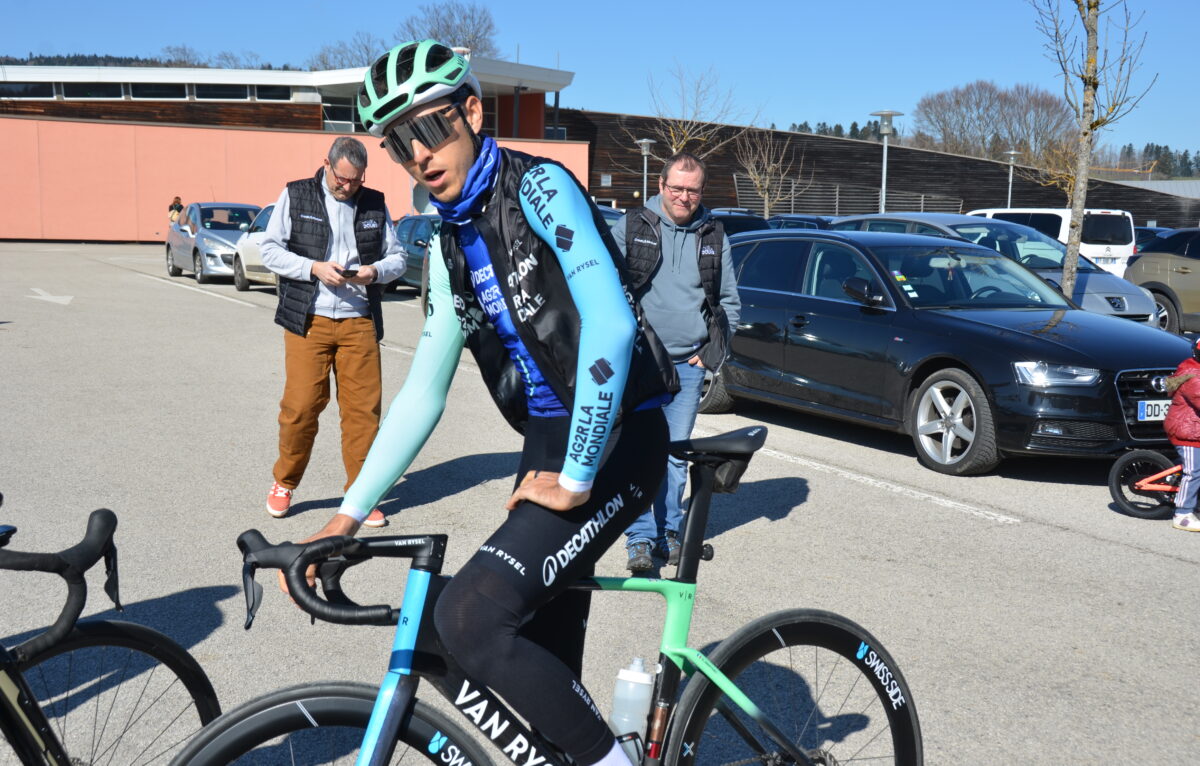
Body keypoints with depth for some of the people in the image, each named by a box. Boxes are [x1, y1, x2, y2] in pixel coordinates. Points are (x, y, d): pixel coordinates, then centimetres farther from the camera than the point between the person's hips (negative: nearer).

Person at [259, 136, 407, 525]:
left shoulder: (375, 204, 12)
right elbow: (270, 250, 3)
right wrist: (314, 268, -12)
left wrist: (376, 271, -7)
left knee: (364, 407, 0)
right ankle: (284, 483, 19)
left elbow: (397, 257, 15)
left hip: (359, 321, 2)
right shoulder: (295, 196, 5)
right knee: (301, 405, -3)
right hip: (308, 319, -2)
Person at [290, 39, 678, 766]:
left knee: (470, 618, -18)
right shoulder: (450, 248, 12)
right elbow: (423, 392, 15)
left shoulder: (537, 187, -11)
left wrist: (576, 478, -20)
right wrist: (349, 515, 12)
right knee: (543, 658, 12)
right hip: (550, 447, 8)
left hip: (615, 438, -8)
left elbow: (611, 325, -23)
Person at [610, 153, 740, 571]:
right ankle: (641, 537, 2)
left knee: (677, 453, 8)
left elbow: (730, 299, 17)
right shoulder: (631, 226, 1)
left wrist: (713, 349, 7)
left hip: (689, 364, 3)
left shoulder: (714, 236, 9)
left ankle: (669, 530, 21)